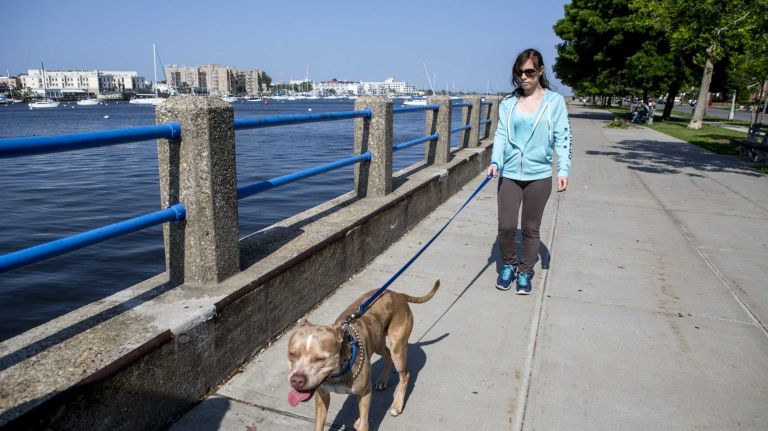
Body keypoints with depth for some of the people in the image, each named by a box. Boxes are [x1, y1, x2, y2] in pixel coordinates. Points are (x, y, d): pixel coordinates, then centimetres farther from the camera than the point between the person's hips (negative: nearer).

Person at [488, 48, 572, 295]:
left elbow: (562, 138, -2)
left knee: (530, 228, 7)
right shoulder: (508, 103, 5)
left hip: (539, 175, -1)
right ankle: (509, 265, 25)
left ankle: (525, 272, 25)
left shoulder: (555, 101, 1)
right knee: (506, 226, 0)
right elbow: (501, 134, 1)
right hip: (509, 174, 1)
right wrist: (495, 162, -15)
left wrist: (563, 169, -11)